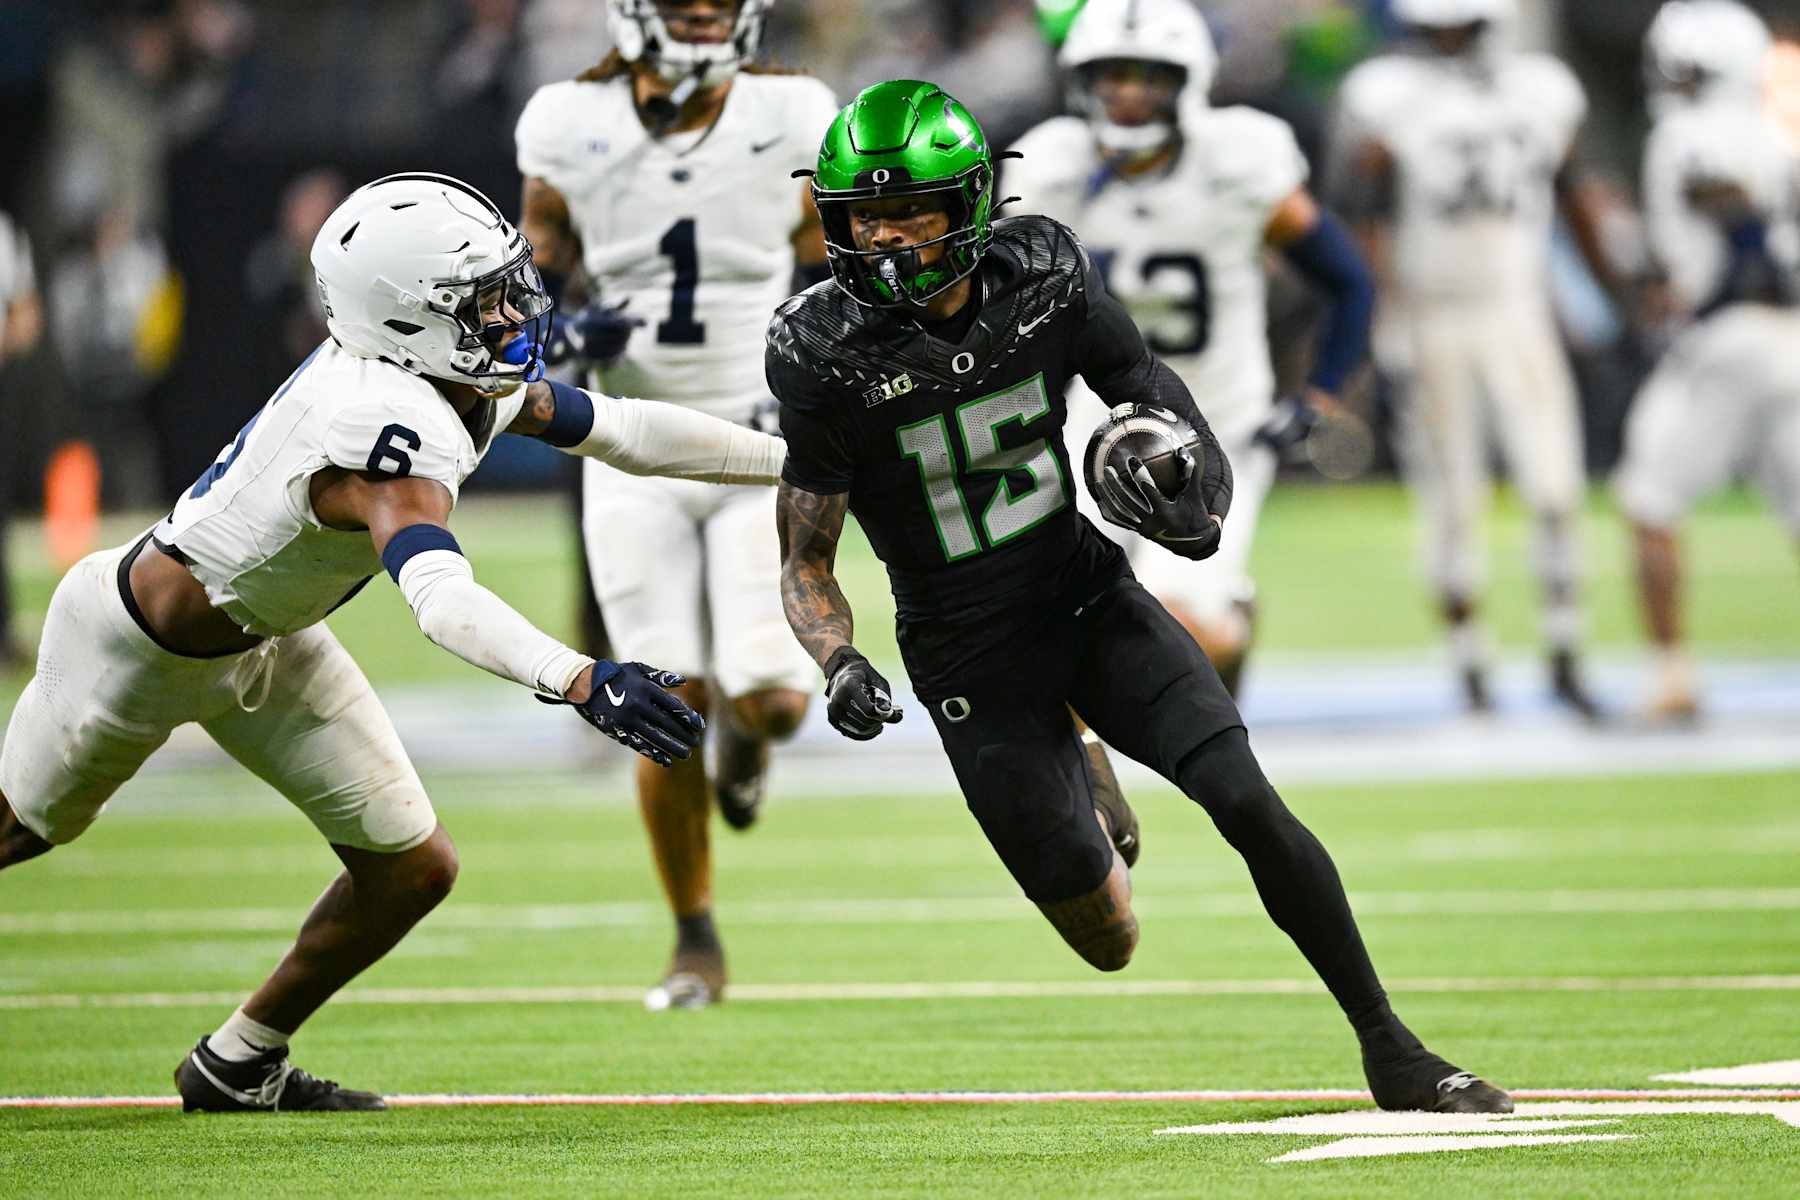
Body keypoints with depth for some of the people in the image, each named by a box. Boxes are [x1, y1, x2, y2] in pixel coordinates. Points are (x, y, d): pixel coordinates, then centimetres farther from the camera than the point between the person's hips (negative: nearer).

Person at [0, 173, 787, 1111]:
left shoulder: (460, 373, -13)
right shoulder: (393, 430, -40)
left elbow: (624, 431, 0)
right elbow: (442, 600, -56)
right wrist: (578, 681, -70)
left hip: (264, 643, 9)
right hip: (142, 647, -9)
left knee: (412, 868, 5)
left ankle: (238, 1067, 23)